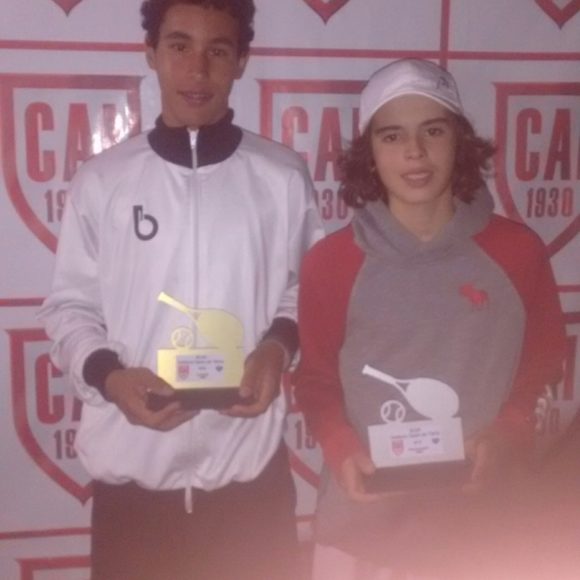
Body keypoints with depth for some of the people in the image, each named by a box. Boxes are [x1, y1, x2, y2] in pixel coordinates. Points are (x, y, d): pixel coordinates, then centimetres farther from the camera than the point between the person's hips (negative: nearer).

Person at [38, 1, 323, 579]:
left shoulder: (282, 177, -1)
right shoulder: (100, 180, -2)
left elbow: (308, 287, 10)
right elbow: (69, 306, 4)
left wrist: (279, 345, -9)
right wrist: (107, 374, -14)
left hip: (250, 470, 1)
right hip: (132, 473, 0)